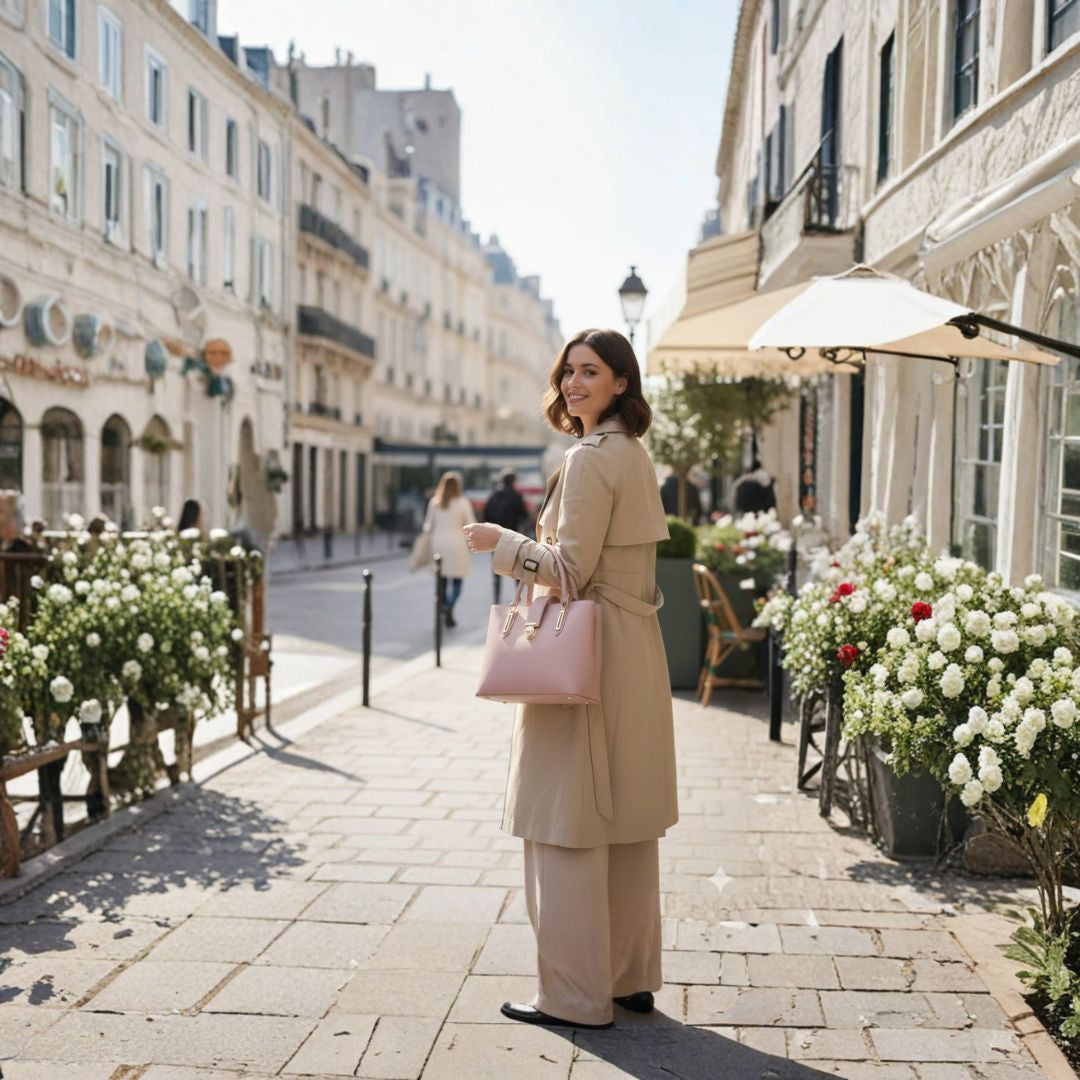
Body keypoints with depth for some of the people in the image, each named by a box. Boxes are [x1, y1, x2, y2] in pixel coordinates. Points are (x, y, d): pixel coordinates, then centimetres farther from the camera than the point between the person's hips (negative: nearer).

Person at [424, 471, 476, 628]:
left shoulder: (434, 502, 2)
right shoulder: (463, 503, -5)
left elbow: (428, 525, 5)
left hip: (438, 544, 3)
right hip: (457, 543, -3)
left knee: (442, 579, 14)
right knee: (457, 579, 2)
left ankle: (444, 608, 15)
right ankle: (450, 606, -21)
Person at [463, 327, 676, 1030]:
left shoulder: (590, 458, -15)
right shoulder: (635, 454, 15)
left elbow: (571, 568, -18)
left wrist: (500, 540, -6)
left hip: (588, 653, -10)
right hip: (636, 650, 10)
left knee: (568, 827, -1)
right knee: (627, 825, 14)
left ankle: (577, 994, 7)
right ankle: (632, 977, 25)